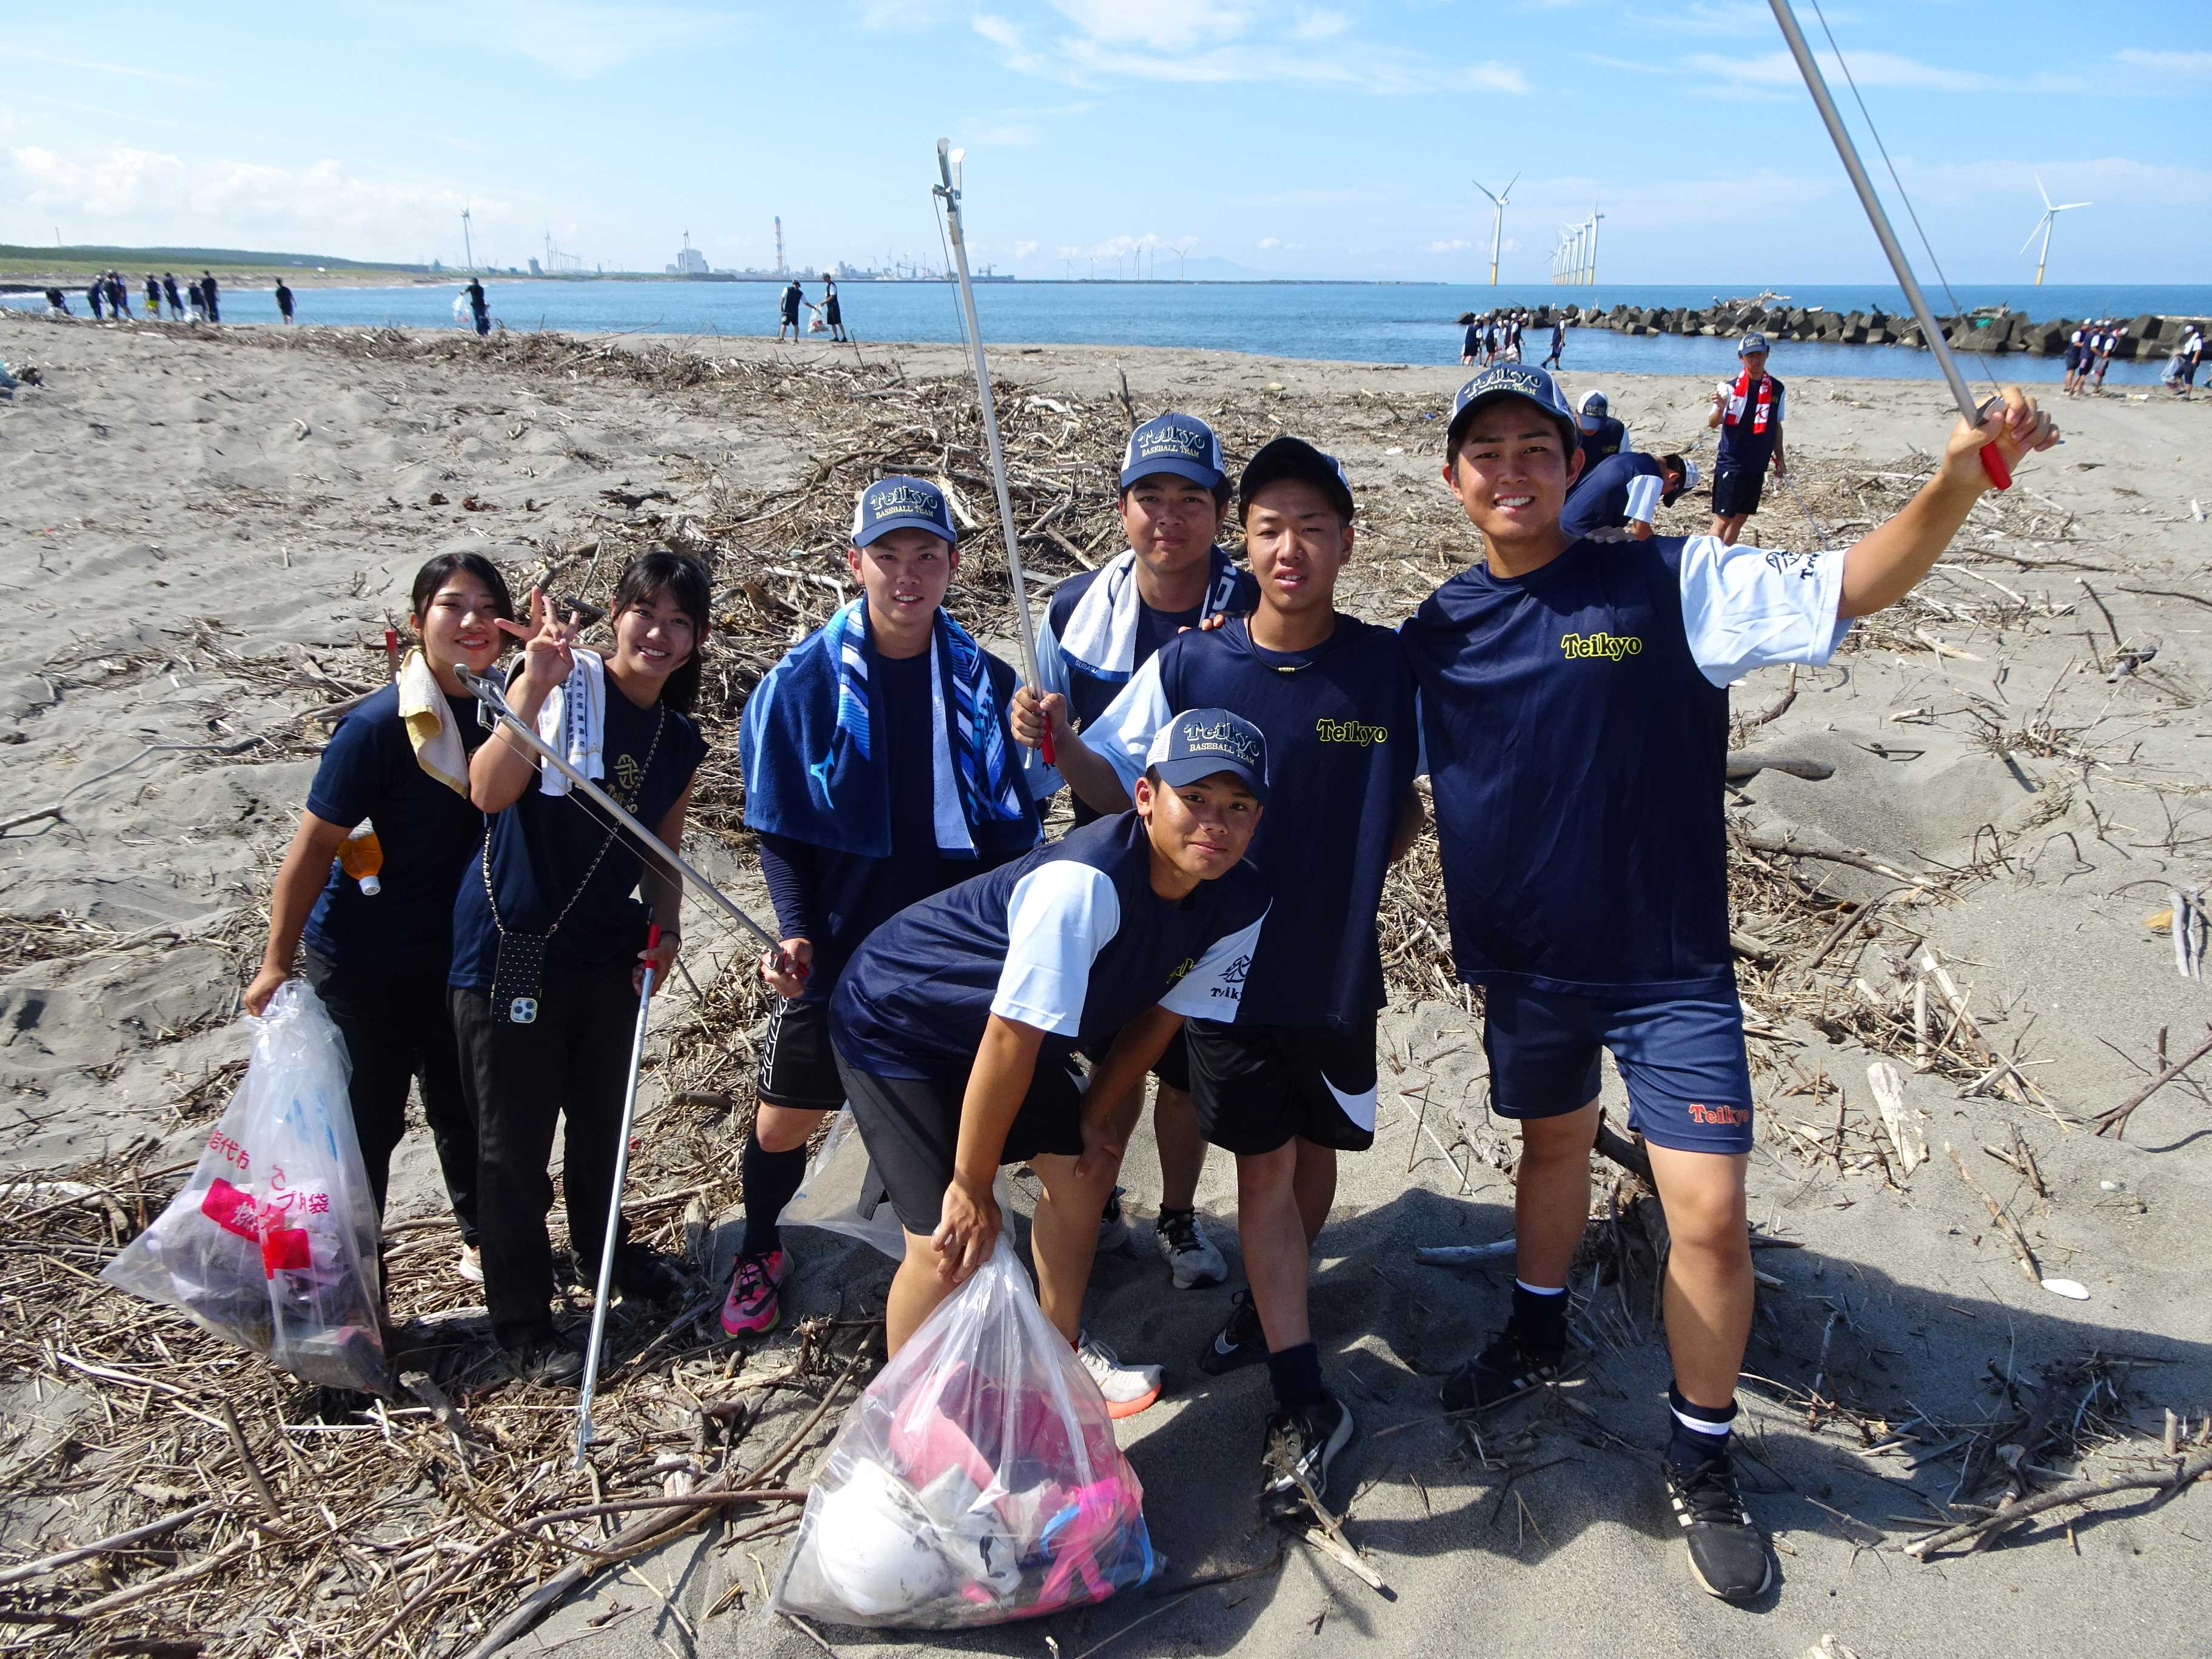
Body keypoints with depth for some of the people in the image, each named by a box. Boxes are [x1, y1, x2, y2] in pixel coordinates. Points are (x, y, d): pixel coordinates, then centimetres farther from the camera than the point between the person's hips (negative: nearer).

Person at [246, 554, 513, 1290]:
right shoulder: (378, 726, -22)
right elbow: (314, 845, -16)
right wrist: (276, 964, -12)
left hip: (459, 949, 6)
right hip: (364, 960, -5)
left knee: (466, 1104, 20)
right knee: (369, 1119, 7)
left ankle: (484, 1241, 41)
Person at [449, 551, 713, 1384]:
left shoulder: (680, 742, 4)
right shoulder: (563, 684, -16)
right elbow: (489, 792, -29)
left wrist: (664, 924, -5)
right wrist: (537, 686, -39)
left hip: (606, 952, 6)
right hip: (511, 949, -6)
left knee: (602, 1115, 23)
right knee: (515, 1139, 6)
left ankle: (603, 1251, 48)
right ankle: (520, 1322, 22)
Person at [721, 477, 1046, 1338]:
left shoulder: (984, 681, -3)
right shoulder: (802, 682, -9)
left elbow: (1014, 829, 3)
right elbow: (780, 832, -5)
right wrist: (796, 934, -17)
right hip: (833, 952, -1)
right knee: (782, 1124, 11)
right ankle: (760, 1252, 41)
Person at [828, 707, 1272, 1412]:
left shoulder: (1240, 905, -14)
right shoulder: (1086, 883, -39)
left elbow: (1159, 1011, 1)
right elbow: (1009, 1041, -32)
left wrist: (1094, 1114, 6)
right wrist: (972, 1188, -22)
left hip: (999, 1023, 8)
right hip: (894, 1025, -8)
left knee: (1083, 1174, 16)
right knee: (949, 1245, -12)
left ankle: (1060, 1352, 44)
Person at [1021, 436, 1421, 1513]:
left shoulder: (1391, 668, -8)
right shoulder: (1190, 667, -9)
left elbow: (1411, 802, 6)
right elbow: (1121, 789, -2)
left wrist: (1358, 871, -7)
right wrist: (1059, 744, -20)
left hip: (1340, 970, 1)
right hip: (1230, 966, -1)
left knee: (1315, 1153, 18)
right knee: (1262, 1170, 5)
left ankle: (1274, 1300, 47)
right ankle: (1305, 1402, 15)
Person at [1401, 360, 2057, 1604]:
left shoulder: (1671, 585, -11)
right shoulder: (1435, 635, -1)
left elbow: (1852, 587, -19)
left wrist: (1959, 481, -34)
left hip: (1669, 967, -3)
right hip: (1523, 964, 3)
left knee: (1710, 1212, -4)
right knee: (1555, 1141, 24)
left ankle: (1703, 1461, 19)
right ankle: (1539, 1337, 49)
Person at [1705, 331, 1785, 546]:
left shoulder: (1777, 389, 6)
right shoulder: (1732, 387, -9)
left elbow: (1776, 426, 17)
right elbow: (1712, 423, -15)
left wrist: (1779, 458, 18)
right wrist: (1720, 407, -37)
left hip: (1758, 466, 6)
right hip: (1731, 464, -6)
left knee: (1740, 519, 11)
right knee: (1723, 520, -7)